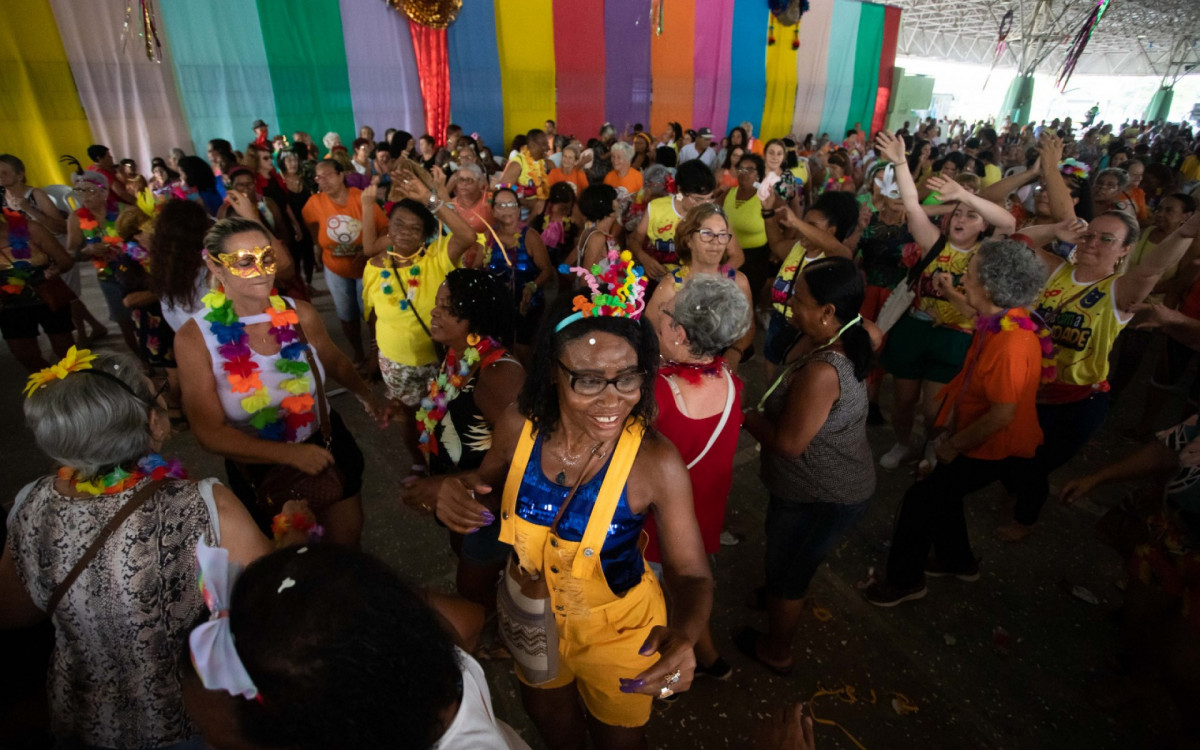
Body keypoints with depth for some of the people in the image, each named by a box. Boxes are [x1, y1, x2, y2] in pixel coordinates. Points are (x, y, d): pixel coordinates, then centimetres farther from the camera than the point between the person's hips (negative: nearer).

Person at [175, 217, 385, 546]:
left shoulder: (300, 315, -16)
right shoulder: (194, 339, -20)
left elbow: (335, 362, 5)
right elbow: (211, 433, -18)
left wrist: (366, 395, -13)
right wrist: (291, 454, -28)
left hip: (327, 448, 2)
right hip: (260, 469, -1)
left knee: (349, 540, 22)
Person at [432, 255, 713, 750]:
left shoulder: (656, 462, -32)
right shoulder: (520, 428, -22)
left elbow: (691, 574, -22)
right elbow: (485, 491, -3)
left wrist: (683, 634, -43)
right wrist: (457, 497, -26)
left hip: (616, 628, -3)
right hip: (532, 614, 4)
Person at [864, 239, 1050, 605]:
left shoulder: (1012, 344, -32)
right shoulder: (996, 323, -1)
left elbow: (1003, 414, -29)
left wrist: (954, 445, -17)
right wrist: (949, 427, 0)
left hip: (994, 450, -9)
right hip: (977, 437, 9)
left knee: (921, 499, -2)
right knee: (940, 490, 21)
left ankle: (903, 581, 17)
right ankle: (958, 560, 45)